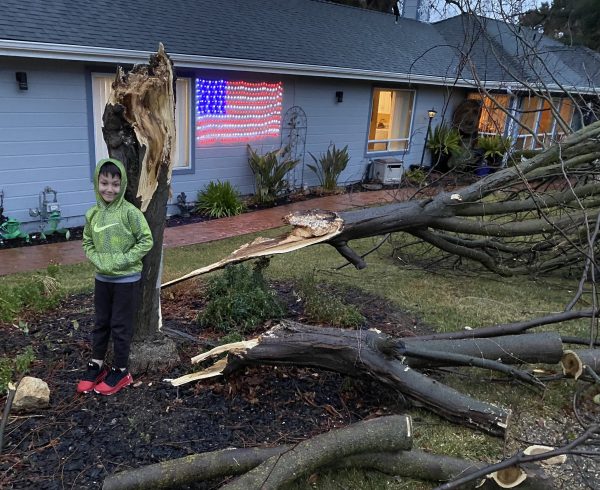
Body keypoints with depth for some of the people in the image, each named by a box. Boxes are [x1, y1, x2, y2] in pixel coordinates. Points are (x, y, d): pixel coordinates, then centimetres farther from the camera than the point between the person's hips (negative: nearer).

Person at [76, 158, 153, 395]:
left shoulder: (130, 212, -16)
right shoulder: (92, 214, 0)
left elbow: (146, 241, -15)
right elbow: (88, 243, 11)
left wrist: (122, 260, -18)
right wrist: (97, 260, -7)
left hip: (126, 279, -5)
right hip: (102, 278, 5)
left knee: (120, 325, 6)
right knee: (101, 322, 18)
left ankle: (120, 371, 21)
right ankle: (96, 364, 34)